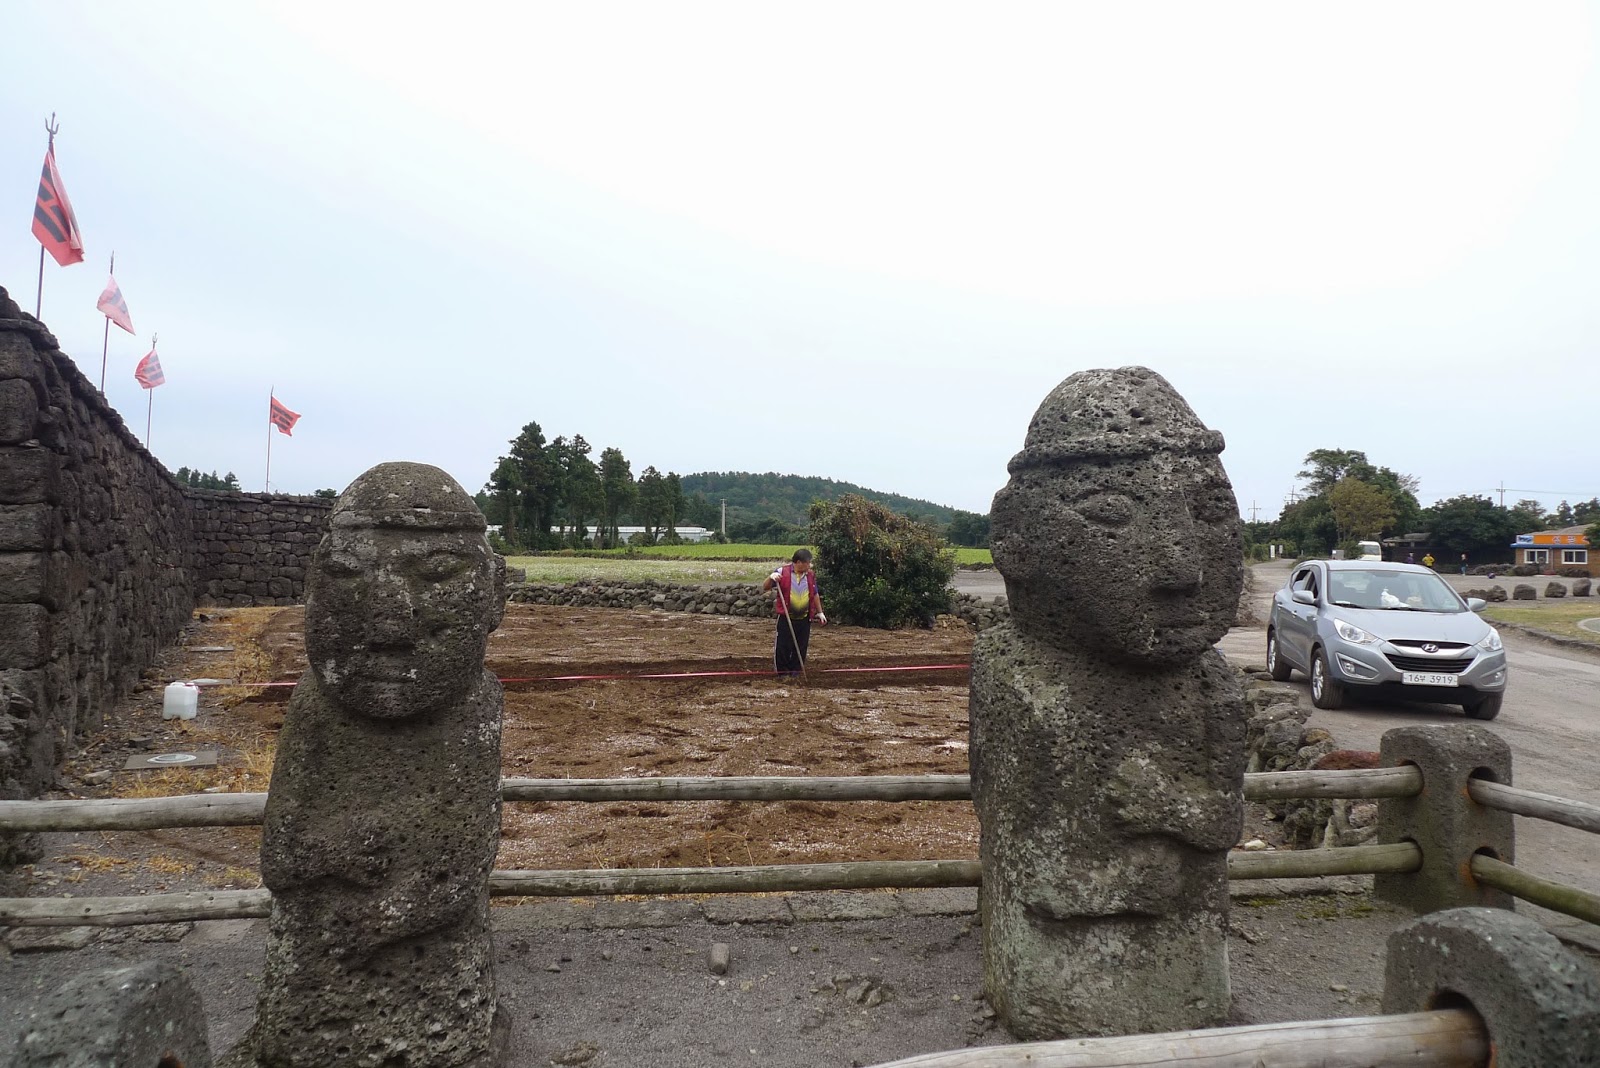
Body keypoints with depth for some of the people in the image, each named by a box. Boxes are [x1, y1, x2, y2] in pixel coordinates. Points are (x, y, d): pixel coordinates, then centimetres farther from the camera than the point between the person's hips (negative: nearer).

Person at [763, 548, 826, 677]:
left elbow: (815, 595, 18)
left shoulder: (811, 575, 6)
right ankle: (781, 671, 14)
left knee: (801, 647, 7)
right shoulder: (783, 572, -7)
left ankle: (795, 671, 19)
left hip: (804, 619, 4)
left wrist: (820, 613, 18)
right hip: (785, 618, -3)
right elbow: (765, 588, -3)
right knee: (783, 646, -1)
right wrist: (771, 578, -23)